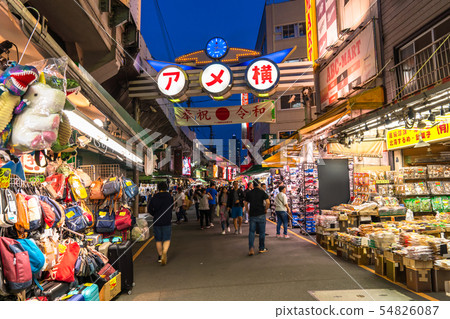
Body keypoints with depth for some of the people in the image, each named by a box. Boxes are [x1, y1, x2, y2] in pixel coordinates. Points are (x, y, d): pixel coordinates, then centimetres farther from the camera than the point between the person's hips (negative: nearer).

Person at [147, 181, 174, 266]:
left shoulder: (154, 198, -1)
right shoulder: (170, 197, -3)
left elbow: (149, 209, -2)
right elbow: (172, 208, 4)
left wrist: (155, 215, 13)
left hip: (157, 222, 1)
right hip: (167, 222, -1)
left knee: (158, 240, 14)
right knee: (167, 239, 3)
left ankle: (160, 256, 22)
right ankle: (164, 252, -22)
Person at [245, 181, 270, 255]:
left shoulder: (249, 193, 5)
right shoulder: (262, 192, -3)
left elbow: (246, 204, 8)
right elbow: (268, 202, -14)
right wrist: (265, 209, 1)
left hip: (252, 215, 2)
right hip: (261, 214, -2)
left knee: (251, 231, 6)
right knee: (262, 232, 10)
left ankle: (251, 248, -9)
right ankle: (262, 248, 19)